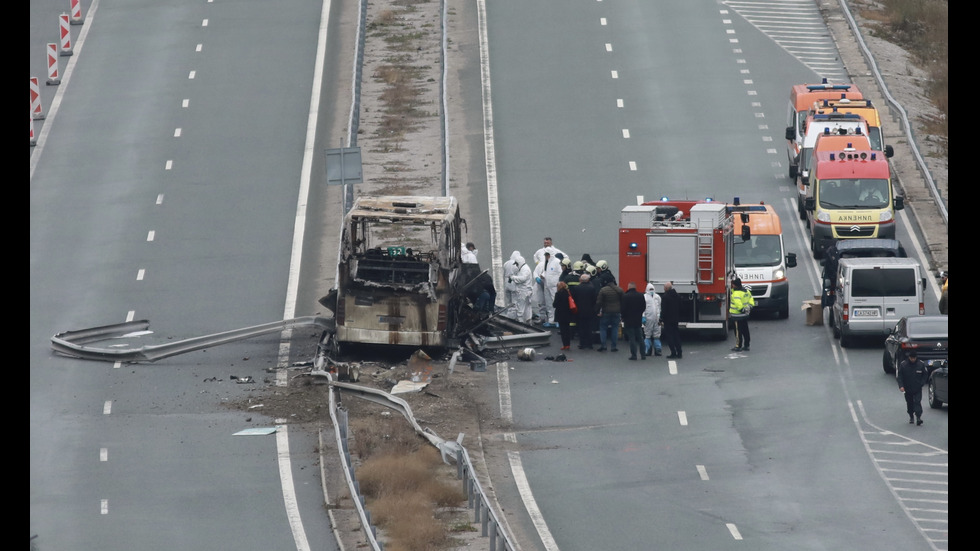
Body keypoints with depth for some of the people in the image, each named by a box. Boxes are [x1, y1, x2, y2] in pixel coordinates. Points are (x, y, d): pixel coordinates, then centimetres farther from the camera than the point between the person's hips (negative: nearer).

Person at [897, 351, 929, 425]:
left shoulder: (921, 364, -5)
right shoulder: (903, 364, -5)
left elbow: (925, 375, 6)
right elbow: (900, 376, -3)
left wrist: (921, 383, -7)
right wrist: (901, 386, -15)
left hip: (918, 389, -2)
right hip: (907, 389, 2)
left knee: (917, 402, -14)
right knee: (909, 403, 11)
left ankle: (918, 418, -20)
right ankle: (911, 417, 28)